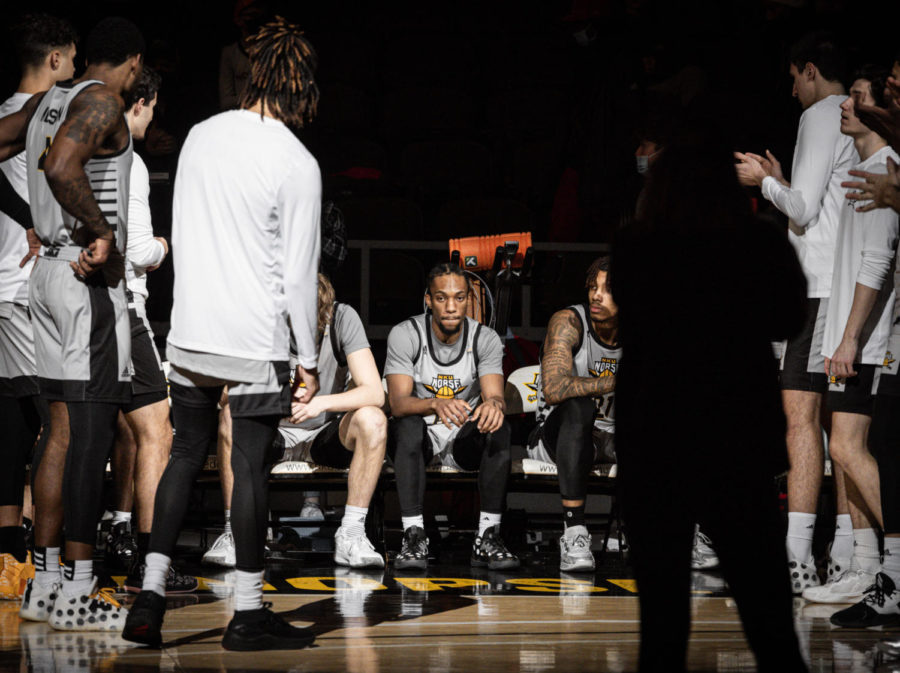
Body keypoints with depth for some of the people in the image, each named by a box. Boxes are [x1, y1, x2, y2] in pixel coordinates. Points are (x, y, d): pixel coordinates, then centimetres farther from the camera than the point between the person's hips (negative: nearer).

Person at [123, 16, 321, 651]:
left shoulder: (201, 135, 5)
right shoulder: (297, 163, -11)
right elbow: (300, 273, -10)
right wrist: (309, 358, -2)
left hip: (189, 333, 5)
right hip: (255, 342, -5)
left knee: (186, 455, 14)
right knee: (251, 467, 2)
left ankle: (150, 598, 9)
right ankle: (248, 613, 7)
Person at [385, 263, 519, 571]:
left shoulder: (486, 339, -7)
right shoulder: (404, 335, -13)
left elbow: (495, 395, -19)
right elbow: (398, 403, -23)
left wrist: (493, 404, -46)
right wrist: (435, 405, -46)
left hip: (465, 440, 2)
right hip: (420, 439, -2)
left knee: (499, 428, -29)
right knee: (408, 426, -35)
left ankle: (487, 539, -28)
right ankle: (413, 537, -35)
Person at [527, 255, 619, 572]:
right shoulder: (568, 322, -14)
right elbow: (554, 388, -29)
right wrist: (617, 382, -30)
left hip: (612, 439, 4)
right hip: (558, 435, -4)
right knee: (578, 406, -37)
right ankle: (574, 531, -40)